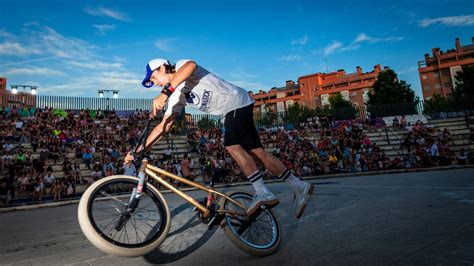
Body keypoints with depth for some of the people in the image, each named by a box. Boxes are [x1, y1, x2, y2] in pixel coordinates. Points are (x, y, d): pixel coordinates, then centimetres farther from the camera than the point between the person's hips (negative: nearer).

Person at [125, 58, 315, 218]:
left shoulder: (181, 65, -7)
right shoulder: (176, 96, 13)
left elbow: (190, 65, -34)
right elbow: (164, 125, 6)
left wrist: (164, 92, -40)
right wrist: (140, 149, -2)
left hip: (238, 101, -8)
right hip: (231, 111, 8)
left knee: (232, 145, -24)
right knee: (257, 151, 0)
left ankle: (263, 193, -20)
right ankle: (300, 187, 4)